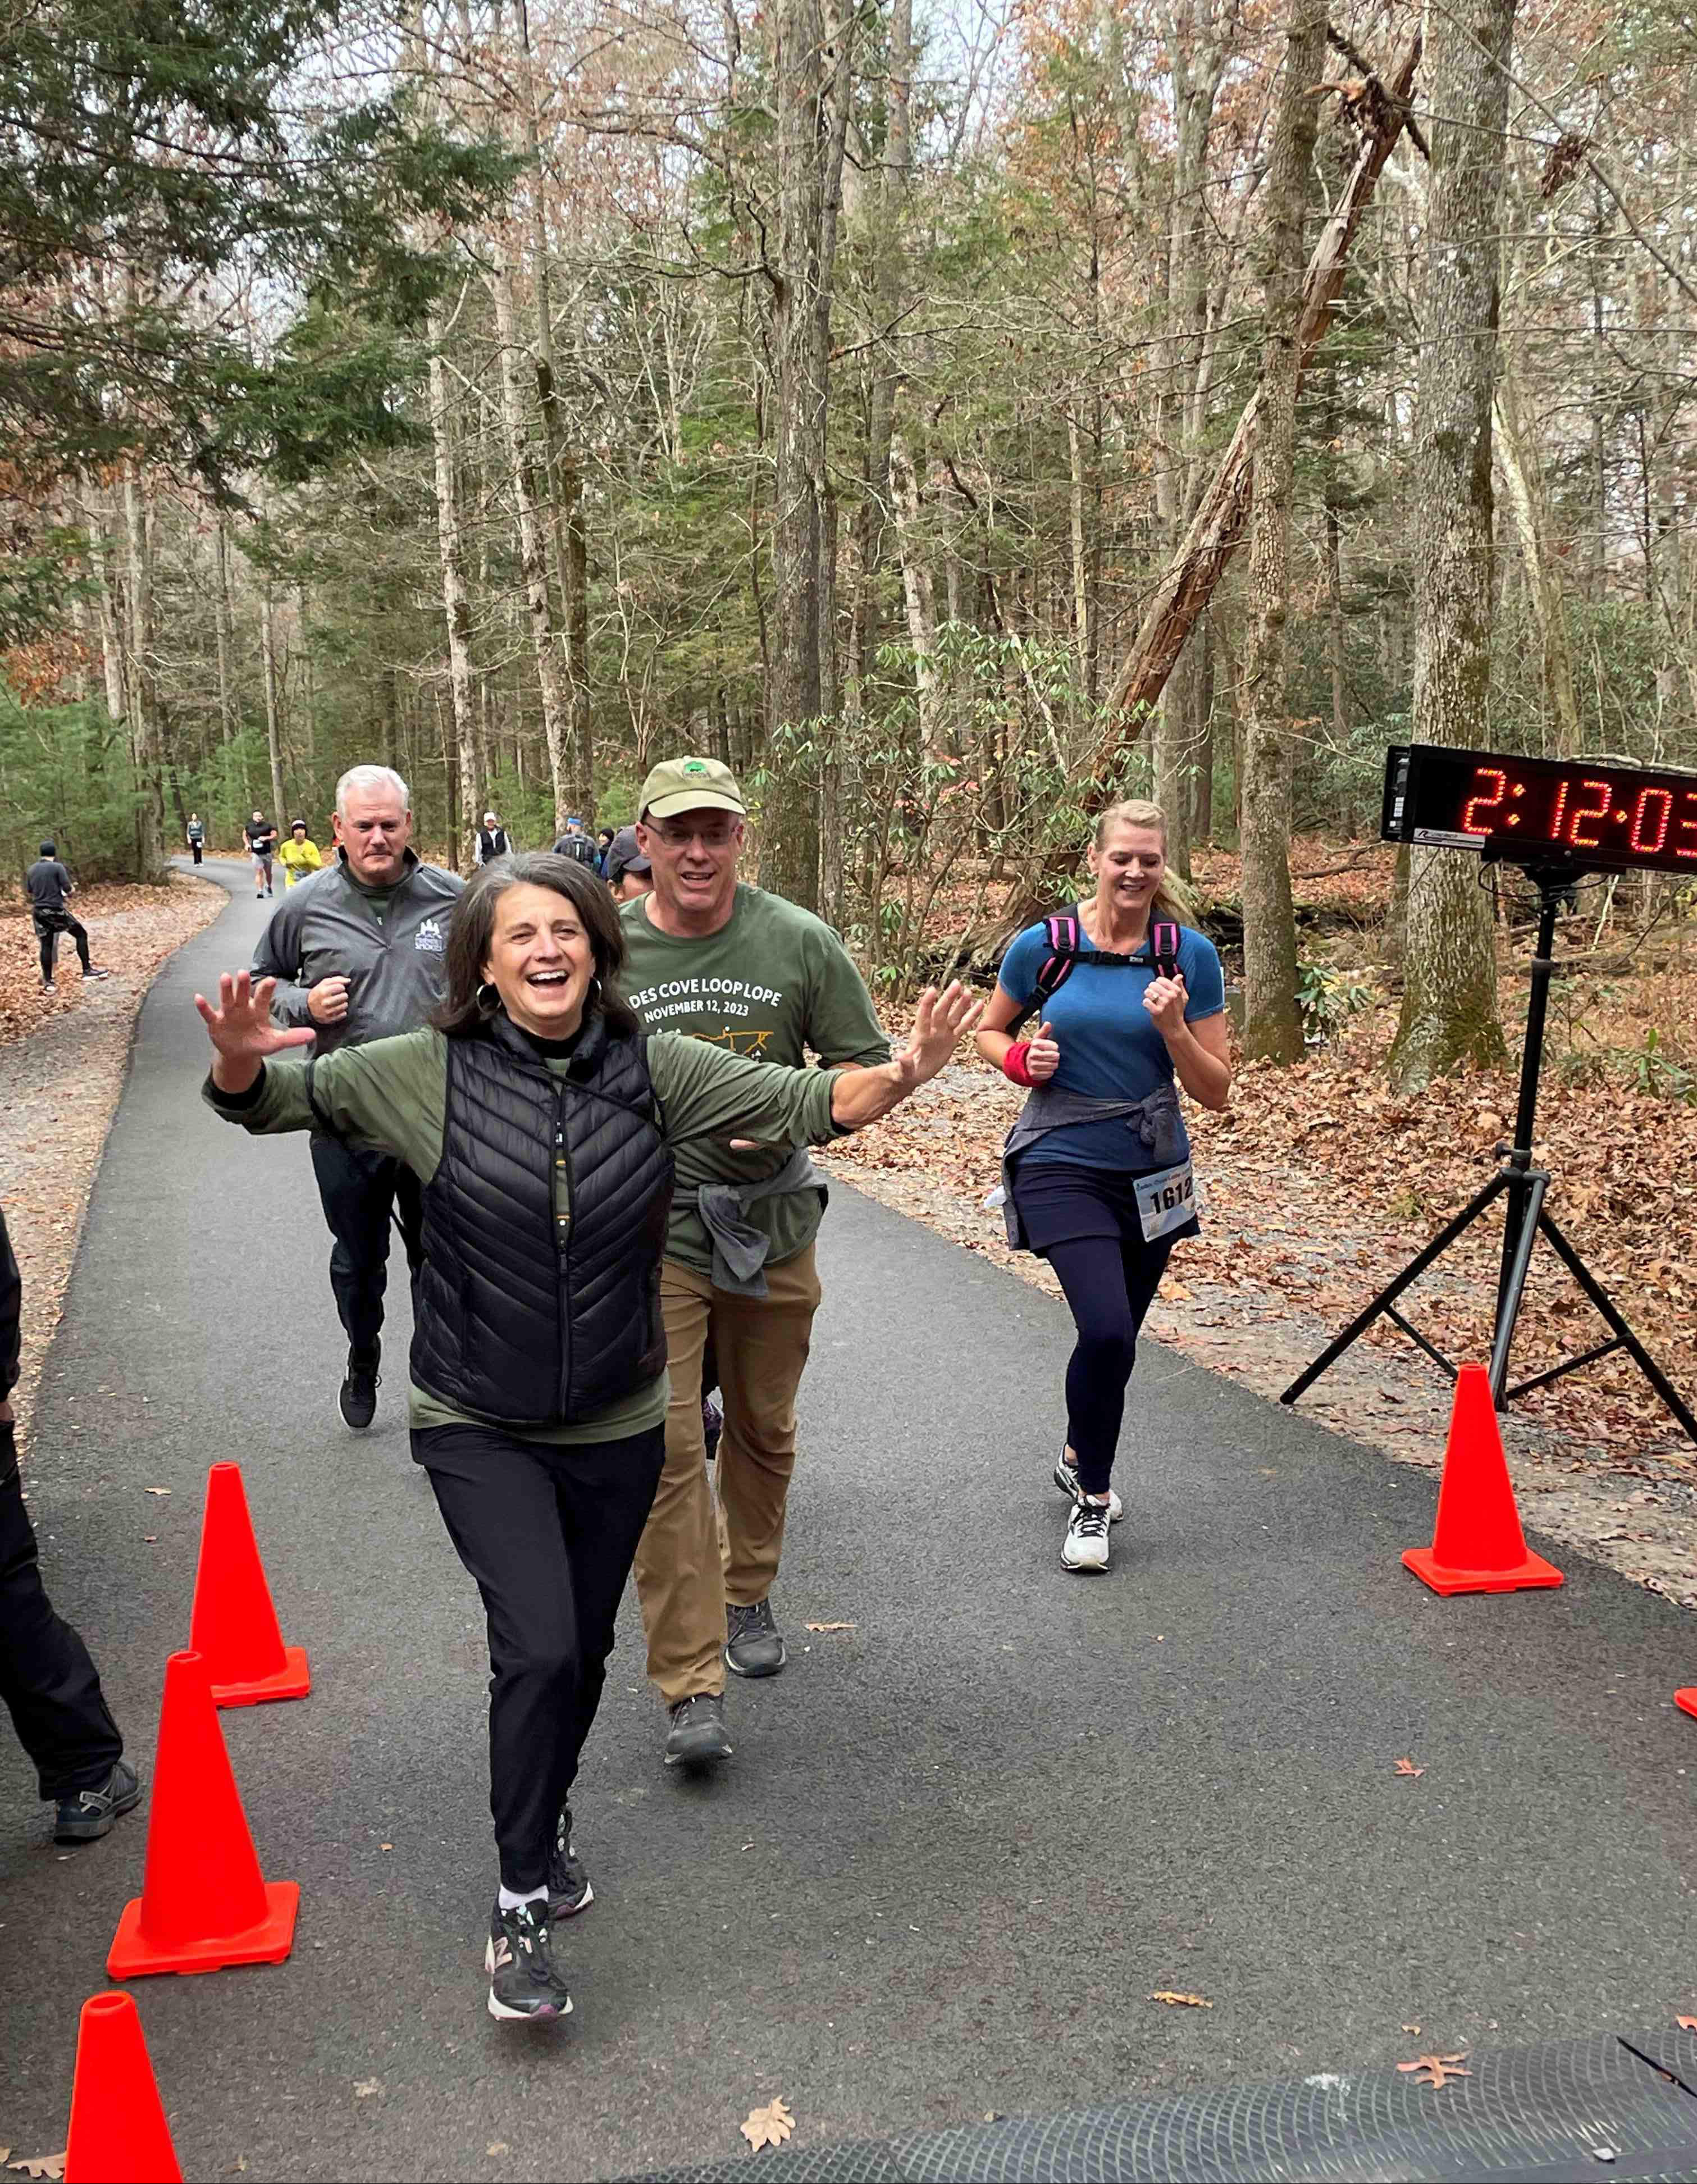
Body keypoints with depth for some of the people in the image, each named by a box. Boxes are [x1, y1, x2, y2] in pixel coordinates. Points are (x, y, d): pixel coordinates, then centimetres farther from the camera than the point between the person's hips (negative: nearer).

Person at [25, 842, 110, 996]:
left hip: (39, 912, 6)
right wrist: (72, 887, 13)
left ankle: (48, 982, 10)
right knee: (81, 934, 9)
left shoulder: (32, 870, 9)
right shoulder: (57, 867, -9)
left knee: (46, 945, 9)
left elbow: (29, 893, 18)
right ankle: (87, 970, 4)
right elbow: (70, 891, -10)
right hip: (56, 911, -6)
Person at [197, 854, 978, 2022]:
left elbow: (805, 1101, -10)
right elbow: (270, 1098, -7)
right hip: (481, 1430, -3)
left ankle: (547, 1820, 48)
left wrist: (903, 1077, -30)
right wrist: (243, 1061, -31)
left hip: (616, 1427, 3)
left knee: (584, 1653, 17)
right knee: (539, 1649, -15)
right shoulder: (431, 1072, -12)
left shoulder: (652, 1069, -8)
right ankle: (523, 1902, 8)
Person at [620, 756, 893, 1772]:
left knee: (763, 1430, 18)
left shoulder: (800, 942, -5)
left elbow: (869, 1069, 1)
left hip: (773, 1224, 2)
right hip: (648, 1234, -1)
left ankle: (748, 1594, 43)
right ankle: (691, 1686, -3)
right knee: (665, 1449, -10)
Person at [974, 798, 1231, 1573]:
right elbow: (987, 1032, 9)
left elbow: (1216, 1091, -3)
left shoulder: (1189, 955, -4)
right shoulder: (1042, 947, -7)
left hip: (1151, 1173, 3)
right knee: (1106, 1332, -19)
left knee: (1114, 1339, 17)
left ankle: (1079, 1459, 45)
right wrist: (1019, 1060, -12)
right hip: (1063, 1167, -3)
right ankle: (1092, 1498, 4)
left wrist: (1173, 1028, -21)